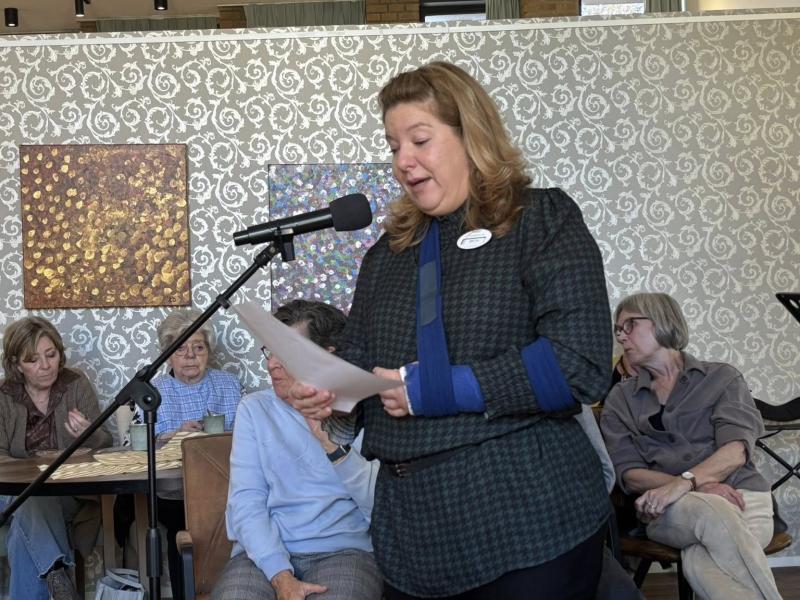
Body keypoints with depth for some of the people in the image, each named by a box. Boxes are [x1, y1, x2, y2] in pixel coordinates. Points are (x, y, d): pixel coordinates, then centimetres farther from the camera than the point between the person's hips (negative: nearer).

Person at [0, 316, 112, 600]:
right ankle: (56, 570, -40)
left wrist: (90, 434, -24)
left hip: (69, 488, -1)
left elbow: (105, 444, 1)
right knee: (30, 500, -36)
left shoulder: (76, 384, 3)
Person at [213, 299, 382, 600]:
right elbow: (246, 502, -2)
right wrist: (281, 576, -17)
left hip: (343, 550, -1)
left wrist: (333, 446, -15)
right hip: (265, 552, 1)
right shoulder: (255, 408, 9)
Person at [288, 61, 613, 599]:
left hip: (529, 521, -5)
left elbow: (580, 364, -15)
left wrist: (433, 390, -15)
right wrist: (330, 399, -8)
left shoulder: (543, 220, -3)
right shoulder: (389, 252, 15)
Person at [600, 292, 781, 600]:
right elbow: (628, 474, 2)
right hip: (669, 509, 1)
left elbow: (735, 451, -7)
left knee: (701, 564, -38)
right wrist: (700, 486, -15)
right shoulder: (620, 399, 15)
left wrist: (683, 483, -26)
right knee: (712, 512, -38)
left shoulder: (722, 378, 10)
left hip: (740, 497, -1)